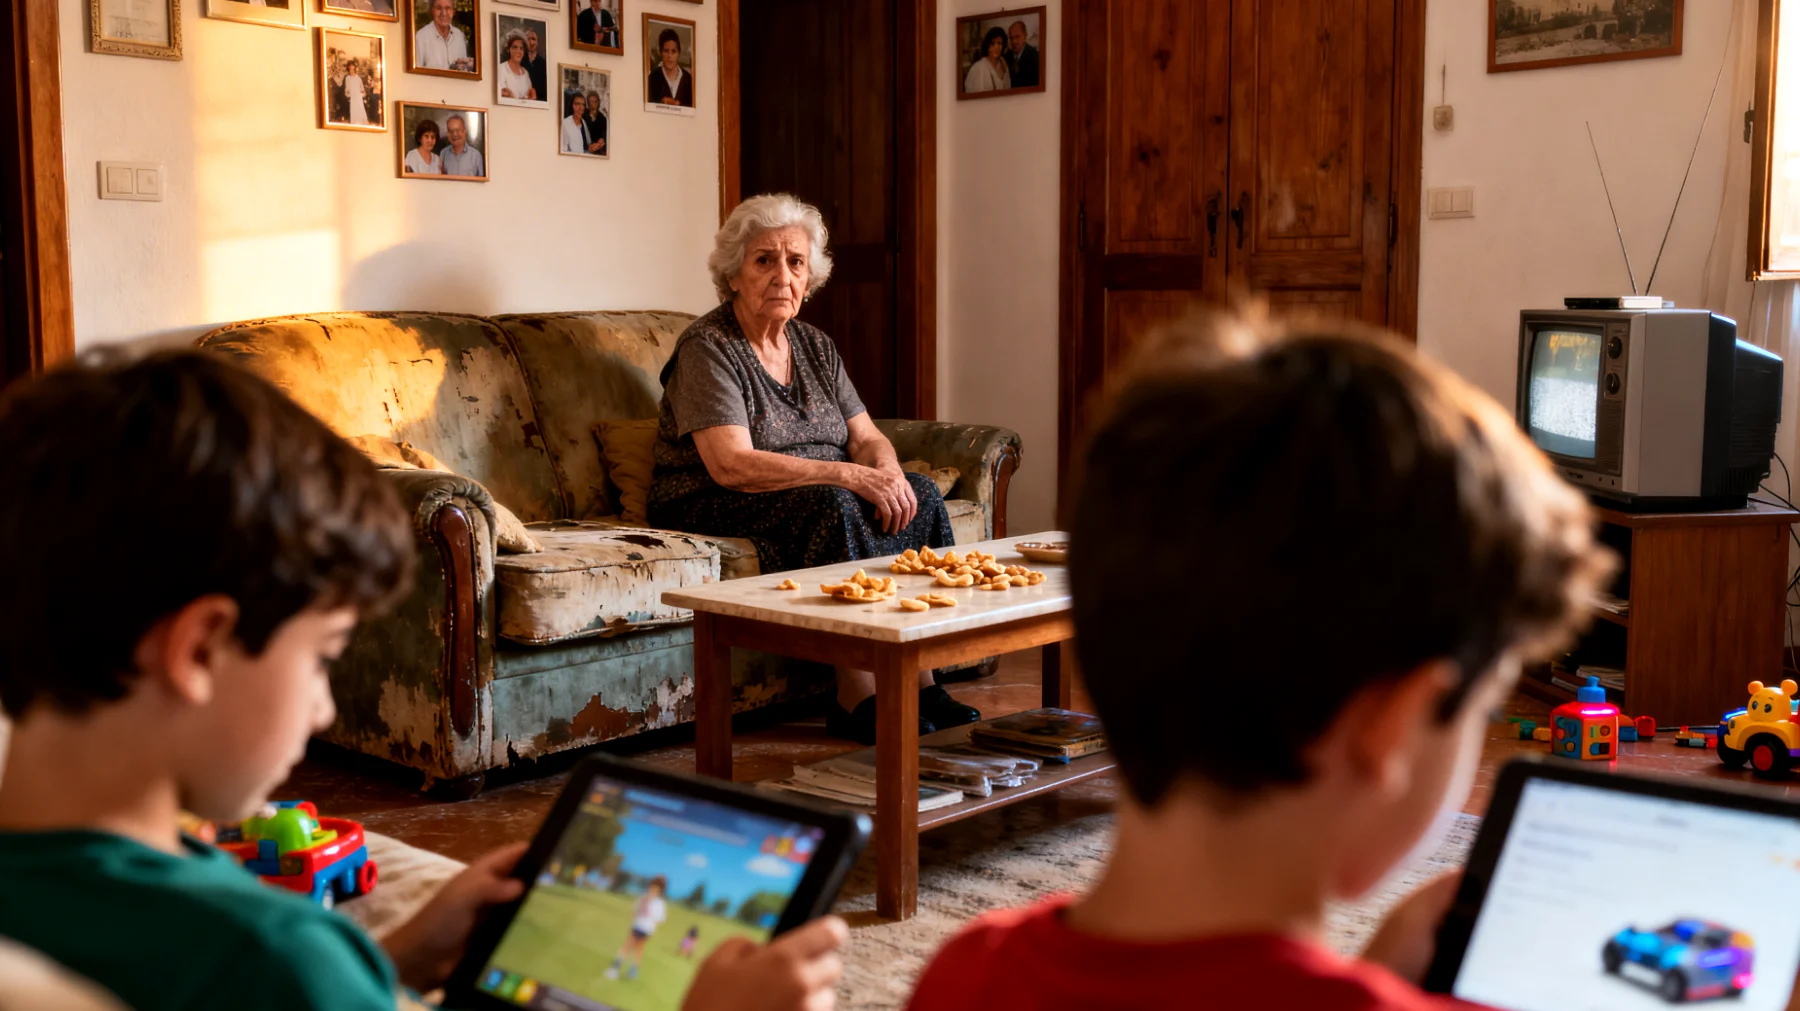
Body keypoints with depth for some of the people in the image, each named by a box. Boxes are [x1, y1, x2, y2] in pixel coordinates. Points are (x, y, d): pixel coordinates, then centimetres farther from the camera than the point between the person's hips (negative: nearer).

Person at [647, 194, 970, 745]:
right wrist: (850, 476, -29)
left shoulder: (815, 346, 11)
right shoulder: (707, 347, -13)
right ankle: (857, 700, -29)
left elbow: (867, 437, 8)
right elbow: (731, 465, -25)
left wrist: (888, 472, -18)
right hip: (709, 510, -7)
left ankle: (919, 681, -16)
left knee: (920, 493, -15)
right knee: (835, 504, -33)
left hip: (819, 501, 7)